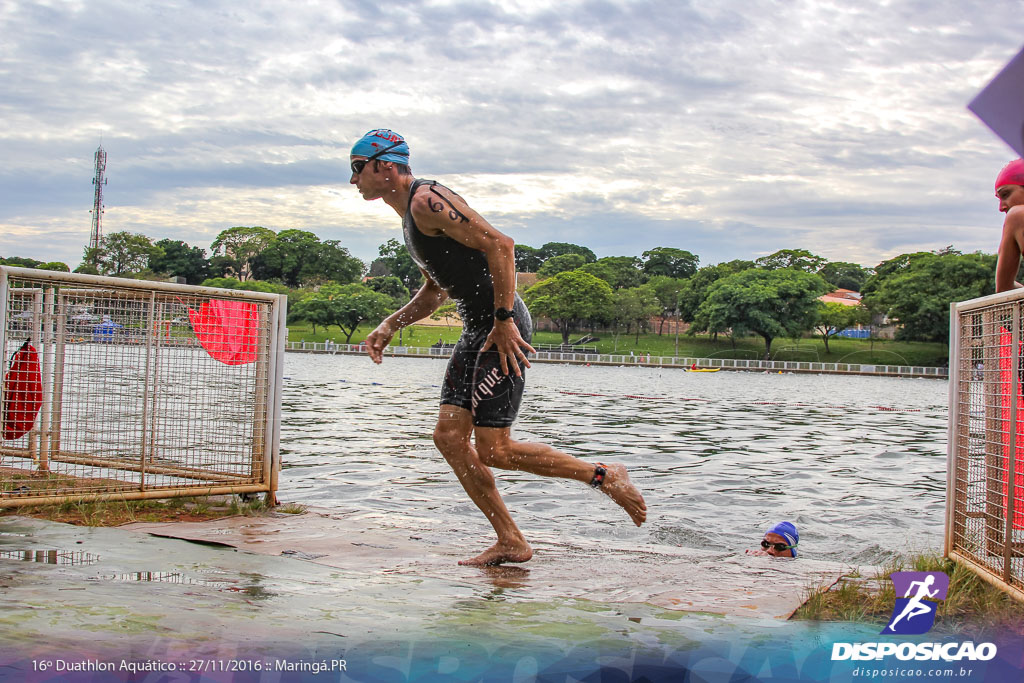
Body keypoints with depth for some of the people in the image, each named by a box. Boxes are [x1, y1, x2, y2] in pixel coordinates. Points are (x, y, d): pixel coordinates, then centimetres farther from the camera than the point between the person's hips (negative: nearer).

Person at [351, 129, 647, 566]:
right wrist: (390, 325, 15)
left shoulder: (427, 201, -13)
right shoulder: (411, 214, 19)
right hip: (477, 330, 10)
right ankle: (511, 543, 8)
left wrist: (503, 320, -25)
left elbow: (499, 244, -22)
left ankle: (604, 477, 5)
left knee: (493, 450, -10)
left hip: (502, 331, -10)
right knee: (449, 436, 4)